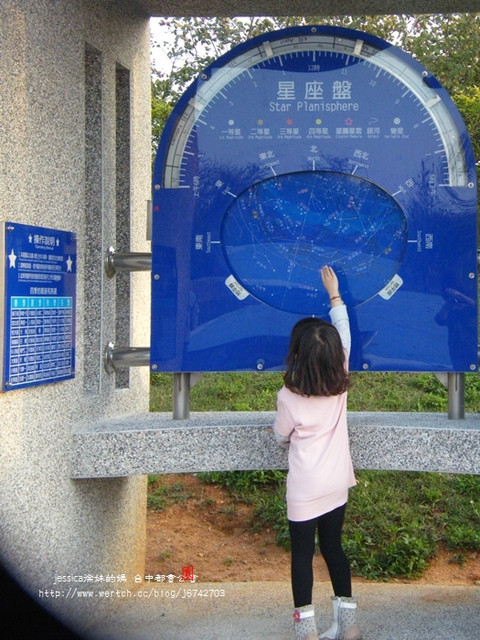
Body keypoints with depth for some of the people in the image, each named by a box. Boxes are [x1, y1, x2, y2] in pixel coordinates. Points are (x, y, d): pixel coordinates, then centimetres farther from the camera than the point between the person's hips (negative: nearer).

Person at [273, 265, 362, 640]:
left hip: (304, 492, -4)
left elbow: (281, 438, -1)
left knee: (303, 555, 4)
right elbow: (344, 332, 6)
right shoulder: (342, 383, -8)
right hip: (337, 485, 5)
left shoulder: (289, 397, -18)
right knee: (334, 546, 16)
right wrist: (334, 295, 15)